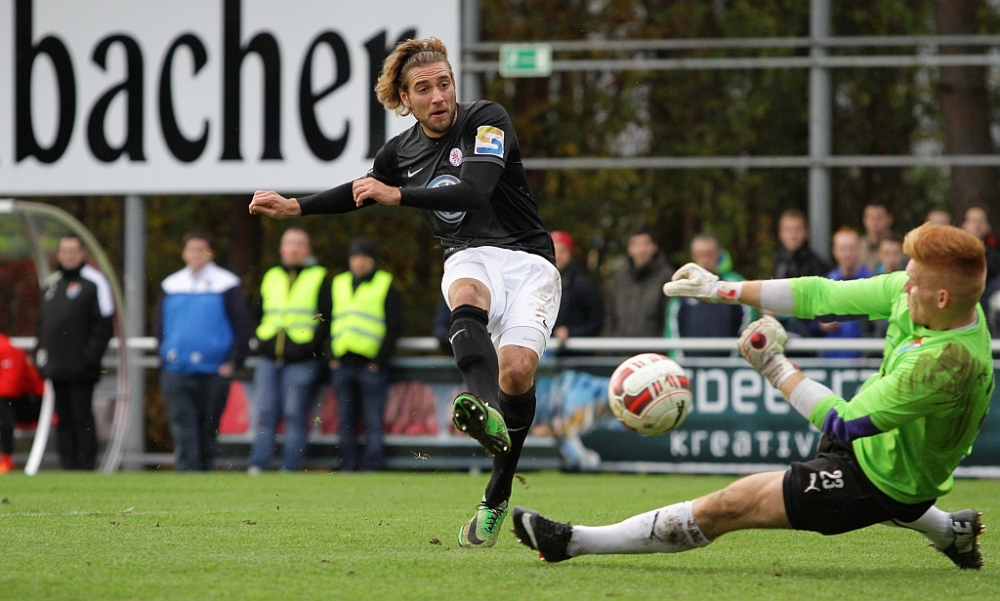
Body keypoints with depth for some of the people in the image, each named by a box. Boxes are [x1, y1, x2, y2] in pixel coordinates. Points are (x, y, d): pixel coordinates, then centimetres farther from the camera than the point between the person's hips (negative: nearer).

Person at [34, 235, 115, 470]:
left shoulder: (94, 282, -3)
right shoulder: (51, 284, 18)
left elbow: (104, 325, -8)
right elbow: (42, 323, 23)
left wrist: (91, 356, -14)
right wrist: (40, 353, 12)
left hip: (81, 369, -6)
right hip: (56, 368, 6)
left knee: (82, 418, -5)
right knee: (63, 419, 8)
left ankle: (85, 466, -3)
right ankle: (68, 466, 11)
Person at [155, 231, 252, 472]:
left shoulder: (226, 284, 3)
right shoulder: (170, 286, 14)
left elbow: (242, 326, 1)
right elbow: (159, 327, 19)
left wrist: (233, 362, -8)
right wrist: (164, 357, 7)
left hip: (213, 372, -2)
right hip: (175, 373, 2)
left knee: (208, 431, 6)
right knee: (183, 431, -8)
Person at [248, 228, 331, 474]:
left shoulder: (319, 278, 5)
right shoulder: (270, 277, 18)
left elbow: (326, 316, -1)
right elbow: (258, 313, 25)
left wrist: (313, 345, -12)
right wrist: (260, 340, 10)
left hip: (302, 361, -4)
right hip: (269, 359, 4)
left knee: (295, 416, -4)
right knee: (265, 414, 0)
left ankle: (290, 468, -3)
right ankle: (256, 467, -1)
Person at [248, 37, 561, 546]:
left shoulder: (487, 120, -5)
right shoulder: (400, 152, 10)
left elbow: (476, 191, -21)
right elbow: (365, 191, 32)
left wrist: (399, 195, -22)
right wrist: (294, 207, 28)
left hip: (529, 260, -2)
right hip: (471, 257, 2)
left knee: (517, 368, -26)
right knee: (466, 298, -37)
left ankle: (496, 501, -9)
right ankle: (487, 414, -68)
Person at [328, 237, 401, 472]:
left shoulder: (385, 286, 4)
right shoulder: (339, 284, 18)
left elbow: (394, 326, 0)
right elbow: (327, 322, 20)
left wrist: (380, 359, -9)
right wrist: (331, 356, 6)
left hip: (371, 364, -5)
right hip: (342, 363, 5)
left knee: (372, 423, -5)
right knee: (345, 420, 5)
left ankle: (371, 466, -4)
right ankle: (347, 466, 8)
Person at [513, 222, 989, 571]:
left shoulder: (948, 364, -38)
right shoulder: (907, 291, -15)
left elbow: (841, 422, -32)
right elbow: (824, 295, -5)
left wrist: (774, 367, -23)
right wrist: (724, 290, -5)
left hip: (876, 478, -9)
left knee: (726, 507, -9)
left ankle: (574, 542, -2)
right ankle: (951, 531, 50)